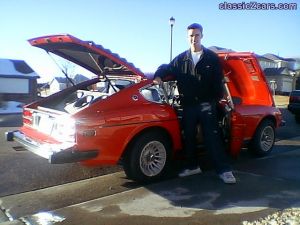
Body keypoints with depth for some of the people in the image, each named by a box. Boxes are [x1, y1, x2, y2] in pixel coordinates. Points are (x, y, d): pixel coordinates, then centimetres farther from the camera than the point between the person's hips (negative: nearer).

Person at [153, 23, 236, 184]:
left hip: (206, 104, -3)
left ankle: (224, 170, 1)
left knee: (212, 137, -5)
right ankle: (193, 166, 26)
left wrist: (217, 99, -10)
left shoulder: (212, 57, 3)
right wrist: (158, 76, -6)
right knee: (188, 137, 11)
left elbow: (218, 81, 0)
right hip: (188, 105, 4)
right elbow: (167, 69, 16)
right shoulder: (181, 59, 11)